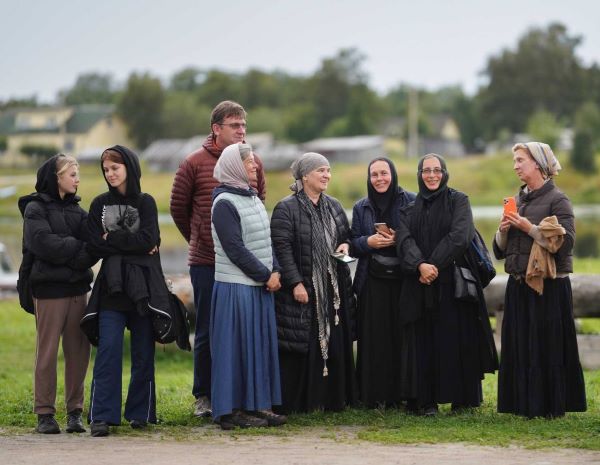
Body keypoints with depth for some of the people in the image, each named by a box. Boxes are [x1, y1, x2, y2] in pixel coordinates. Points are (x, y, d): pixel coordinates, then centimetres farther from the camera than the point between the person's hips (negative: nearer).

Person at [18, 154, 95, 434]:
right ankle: (45, 413, 3)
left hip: (77, 288, 5)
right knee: (47, 351, -2)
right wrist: (79, 246, -9)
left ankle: (75, 411, 10)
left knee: (78, 351, 4)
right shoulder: (35, 209, -1)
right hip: (49, 290, -5)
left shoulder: (76, 209, 14)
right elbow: (45, 243, -16)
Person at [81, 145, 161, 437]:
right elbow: (94, 246, -2)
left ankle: (140, 413, 14)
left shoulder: (146, 202, 6)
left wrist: (112, 239, -6)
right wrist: (132, 244, -8)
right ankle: (102, 416, -9)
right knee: (109, 349, -9)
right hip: (112, 285, 0)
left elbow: (148, 240, -8)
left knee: (143, 352, 3)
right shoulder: (100, 205, 9)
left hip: (143, 286, 0)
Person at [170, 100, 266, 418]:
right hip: (206, 262, -3)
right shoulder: (195, 163, -3)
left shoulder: (253, 162, 6)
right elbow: (178, 208, 7)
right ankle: (204, 396, 14)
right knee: (208, 331, 4)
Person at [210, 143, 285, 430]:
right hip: (236, 286, -8)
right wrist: (266, 275, -12)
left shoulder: (252, 199, 14)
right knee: (238, 347, -4)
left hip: (260, 286, 8)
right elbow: (235, 249, -16)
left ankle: (257, 405, 14)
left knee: (260, 345, 9)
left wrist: (275, 272, -1)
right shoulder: (224, 204, -12)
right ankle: (232, 409, 2)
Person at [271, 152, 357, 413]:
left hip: (333, 290, 6)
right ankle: (296, 402, 1)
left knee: (334, 344, 6)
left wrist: (346, 245, 0)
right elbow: (282, 248, -13)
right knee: (300, 347, -5)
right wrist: (296, 283, -19)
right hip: (302, 291, -6)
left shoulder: (334, 207, 13)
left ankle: (332, 399, 14)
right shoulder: (286, 209, -7)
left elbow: (347, 234, 24)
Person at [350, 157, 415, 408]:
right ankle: (374, 394, 2)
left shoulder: (410, 201, 3)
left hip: (403, 279, -2)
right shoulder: (361, 207, 12)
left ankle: (401, 392, 3)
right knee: (374, 338, -2)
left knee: (403, 337, -4)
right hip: (372, 281, 2)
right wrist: (369, 242, -9)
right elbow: (353, 245, 11)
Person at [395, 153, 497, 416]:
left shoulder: (458, 201, 4)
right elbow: (404, 238, -3)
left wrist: (435, 265, -17)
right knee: (423, 341, -1)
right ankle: (425, 400, 0)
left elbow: (459, 236, -11)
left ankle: (462, 398, 2)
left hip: (453, 280, -3)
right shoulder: (411, 206, 12)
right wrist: (420, 264, -21)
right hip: (419, 284, 3)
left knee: (456, 338, -4)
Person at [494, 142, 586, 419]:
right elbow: (500, 250, 18)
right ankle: (523, 403, 13)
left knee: (548, 346, -4)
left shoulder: (557, 200, -6)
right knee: (518, 347, 6)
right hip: (519, 286, 7)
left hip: (549, 286, -7)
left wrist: (529, 227, -17)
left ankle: (550, 406, 3)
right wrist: (503, 230, -2)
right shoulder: (517, 201, 15)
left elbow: (565, 242, -17)